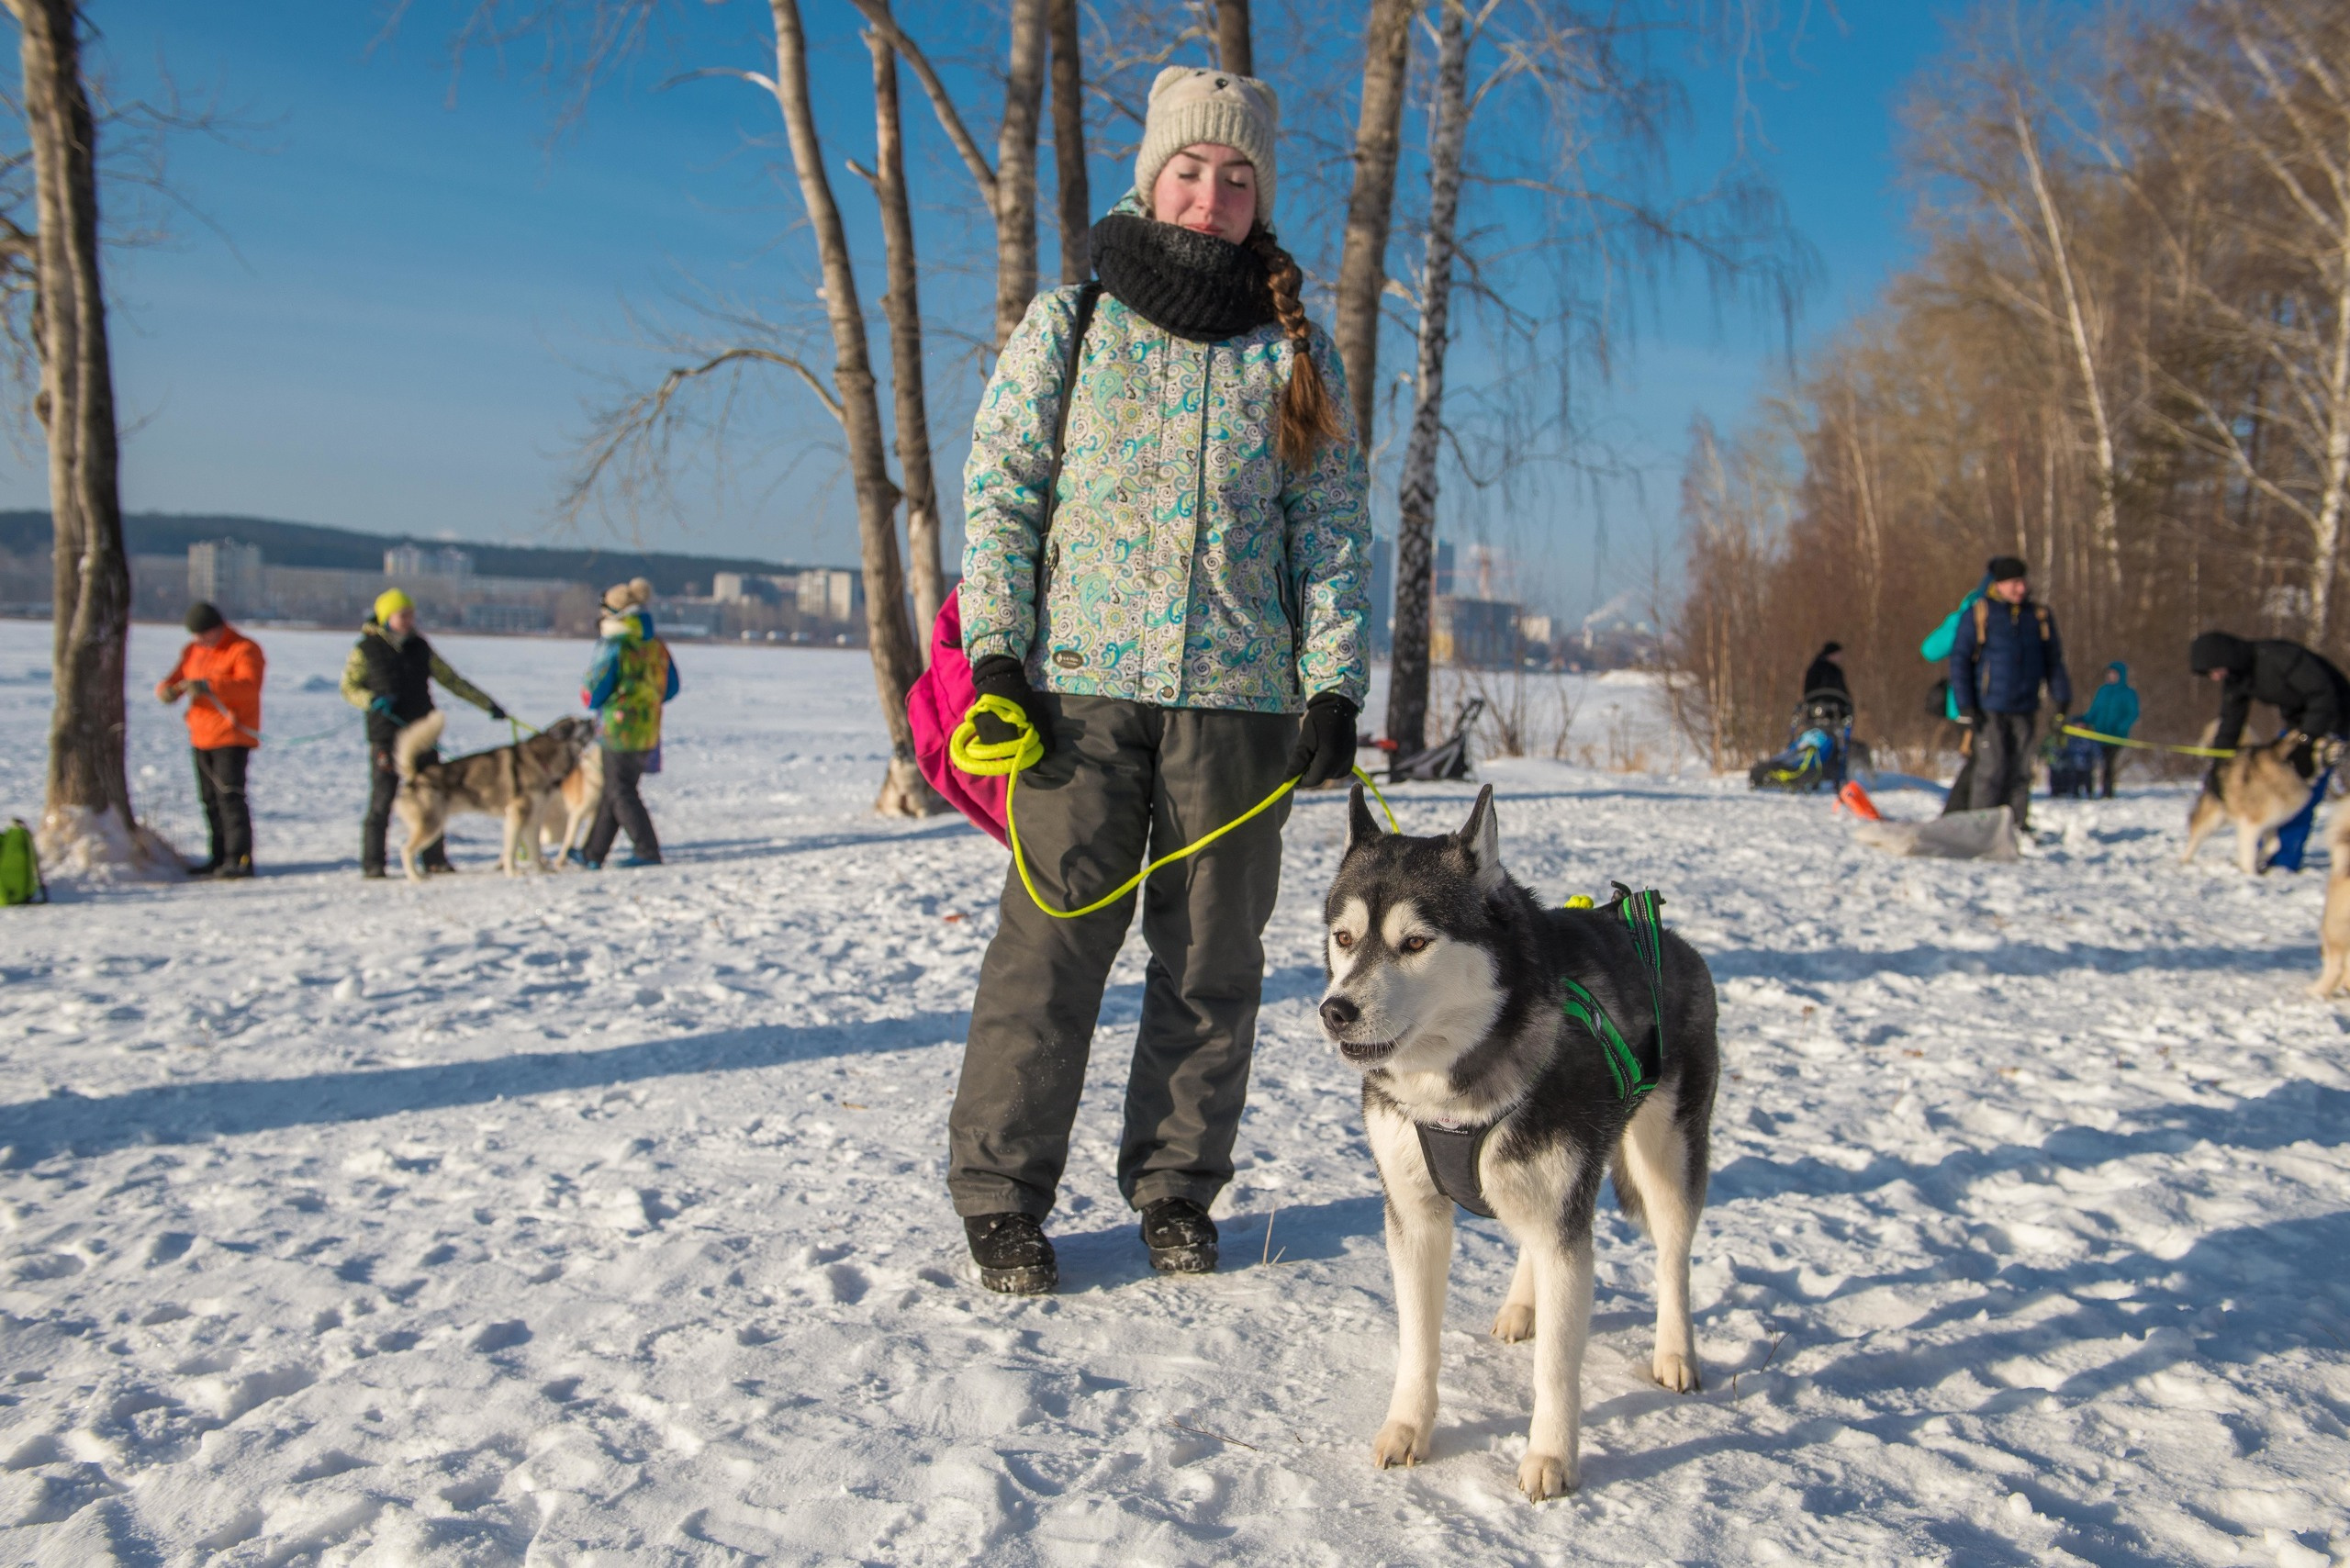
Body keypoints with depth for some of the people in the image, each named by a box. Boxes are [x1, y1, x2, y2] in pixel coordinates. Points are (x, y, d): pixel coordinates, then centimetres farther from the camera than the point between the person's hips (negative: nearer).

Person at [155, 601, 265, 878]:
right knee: (210, 798, 11)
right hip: (201, 737, 8)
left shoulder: (244, 649, -9)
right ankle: (219, 857, 18)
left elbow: (248, 686, -24)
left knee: (230, 796, -13)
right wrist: (167, 690, -11)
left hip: (232, 736, -8)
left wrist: (209, 685, -37)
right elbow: (175, 679, 14)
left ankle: (240, 859, -13)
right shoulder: (193, 651, 16)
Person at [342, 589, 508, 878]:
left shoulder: (420, 647, 12)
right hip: (386, 736, -4)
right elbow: (348, 687, 3)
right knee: (382, 799, -5)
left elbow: (451, 679, 16)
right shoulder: (366, 649, 0)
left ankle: (435, 859, 11)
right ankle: (372, 863, 3)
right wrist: (372, 699, -17)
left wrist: (487, 704, 13)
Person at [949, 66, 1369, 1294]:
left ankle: (1177, 1187, 20)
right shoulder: (1067, 323, 8)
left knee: (1212, 957, 6)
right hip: (1083, 683, -1)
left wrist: (1335, 684, 0)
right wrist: (996, 654, -6)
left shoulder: (1296, 350, 12)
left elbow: (1333, 527, 10)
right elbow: (997, 488, 4)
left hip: (1241, 693, 2)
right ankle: (1000, 1197, 9)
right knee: (1050, 943, -3)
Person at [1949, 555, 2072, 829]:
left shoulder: (2040, 615, 9)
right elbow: (1960, 659, -2)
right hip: (1989, 710, -4)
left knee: (2020, 772, 6)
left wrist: (2062, 699, 8)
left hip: (2025, 710, 4)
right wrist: (1967, 706, -8)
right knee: (1991, 770, -9)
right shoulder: (1979, 613, -2)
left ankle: (2018, 827, 14)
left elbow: (2053, 661, 16)